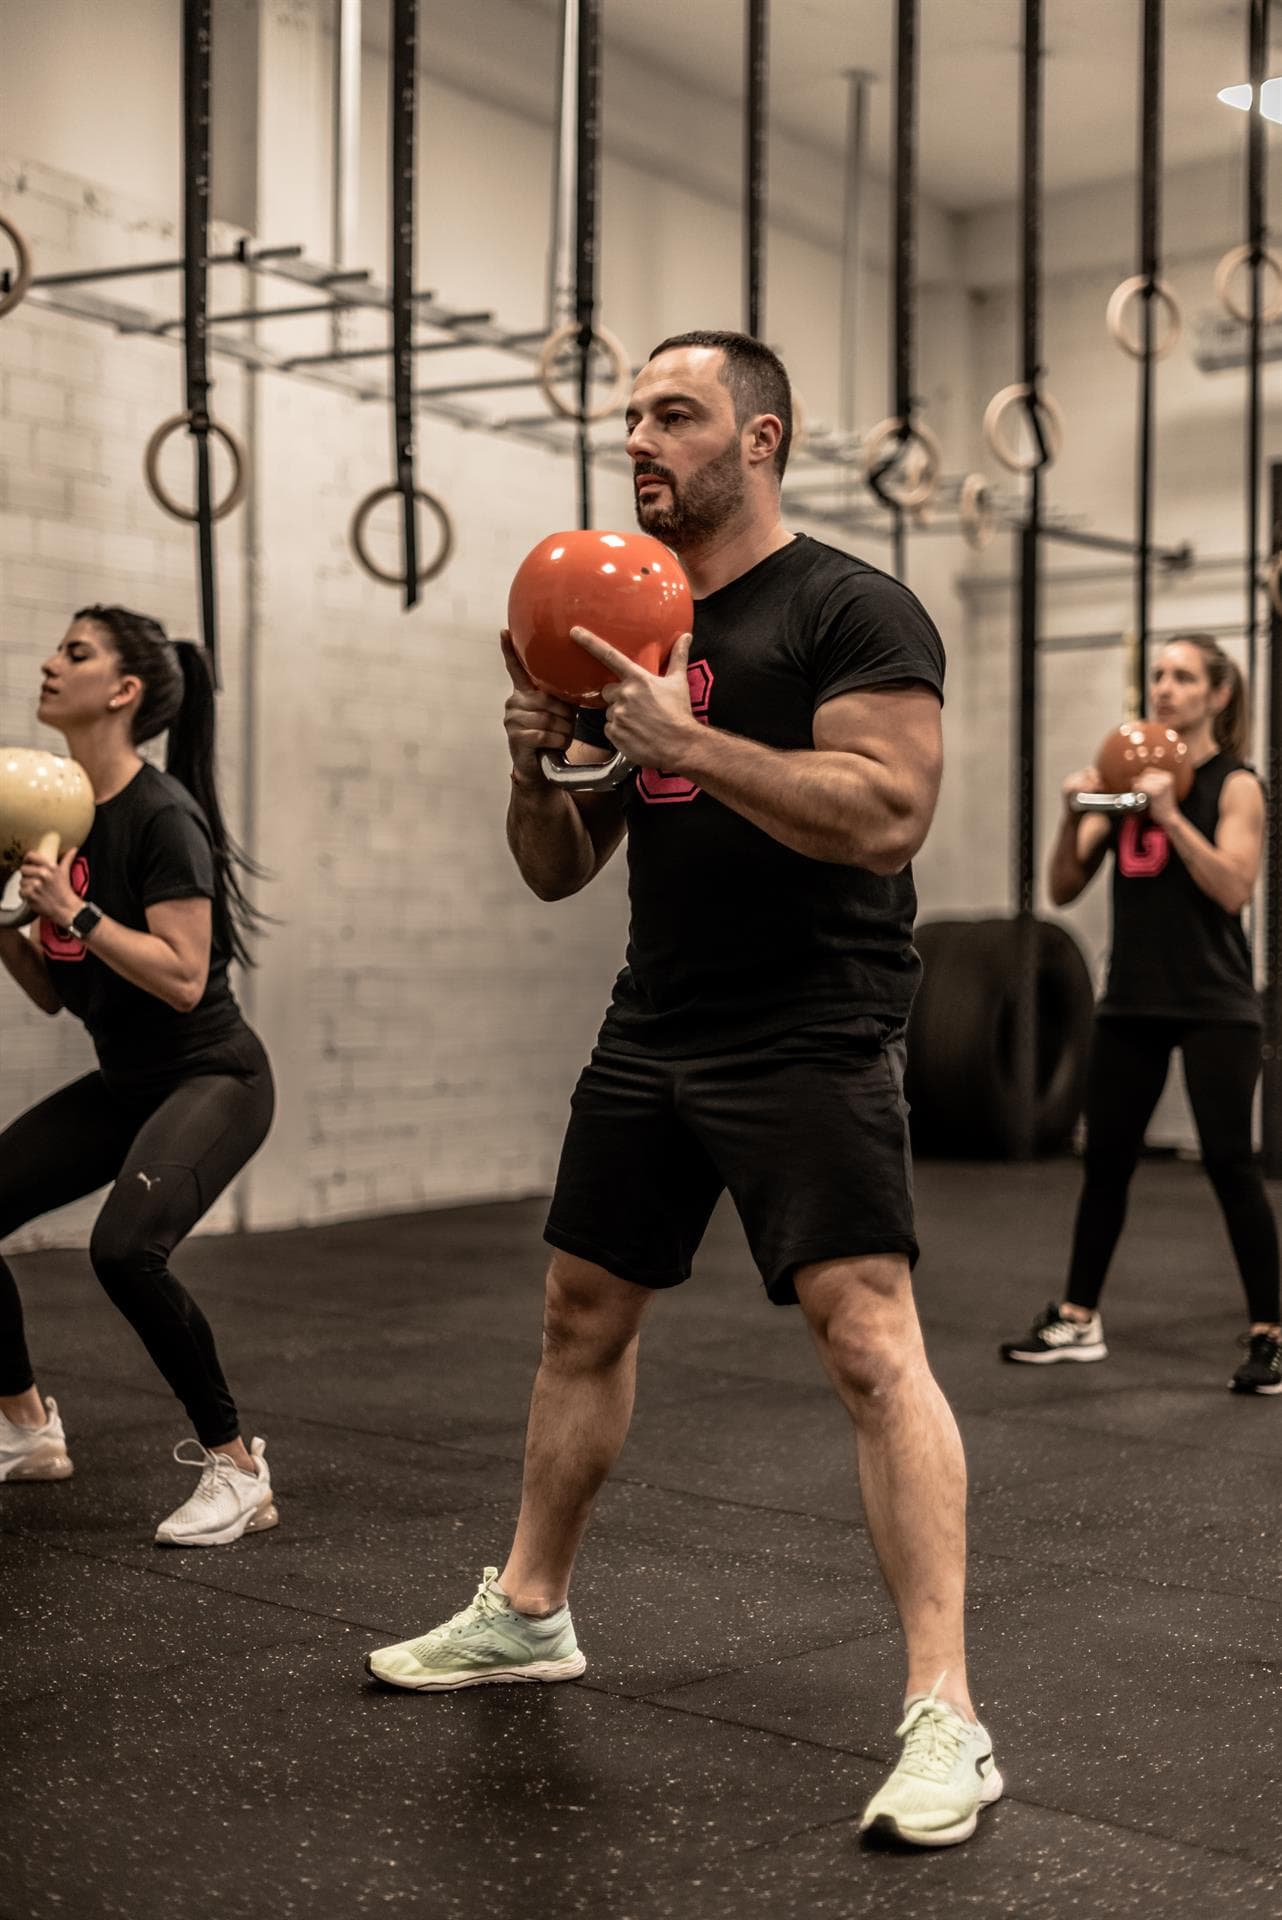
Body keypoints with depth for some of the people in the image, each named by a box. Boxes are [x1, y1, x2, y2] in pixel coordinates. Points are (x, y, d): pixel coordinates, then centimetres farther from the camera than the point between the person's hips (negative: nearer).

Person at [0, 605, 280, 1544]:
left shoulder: (161, 815, -17)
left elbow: (183, 979, -25)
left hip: (212, 1076, -9)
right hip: (123, 1083, 9)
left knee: (125, 1246, -30)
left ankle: (236, 1466, -12)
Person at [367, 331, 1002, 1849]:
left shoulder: (849, 610, -8)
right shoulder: (627, 630, 14)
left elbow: (888, 815, -22)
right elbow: (557, 870, 15)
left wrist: (689, 740, -25)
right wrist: (538, 763, -5)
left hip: (810, 1041, -8)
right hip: (654, 1032, 8)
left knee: (869, 1339, -16)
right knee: (580, 1314, 16)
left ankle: (945, 1720, -12)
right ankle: (528, 1613, 34)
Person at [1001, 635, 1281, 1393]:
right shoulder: (1127, 773, 9)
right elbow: (1065, 890, 6)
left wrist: (1171, 815, -24)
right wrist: (1074, 815, -10)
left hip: (1215, 1007, -5)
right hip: (1132, 1002, 5)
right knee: (1106, 1159, 10)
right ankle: (1078, 1320, 21)